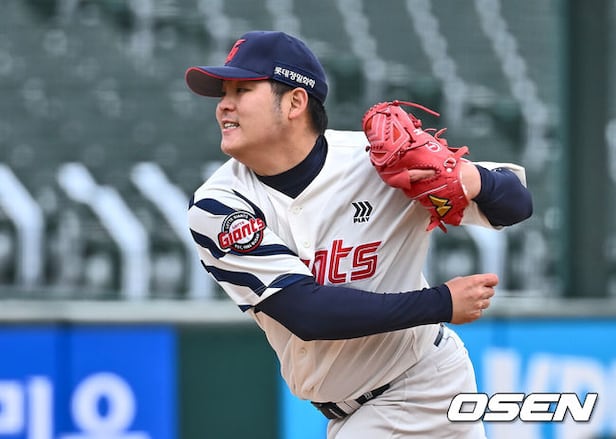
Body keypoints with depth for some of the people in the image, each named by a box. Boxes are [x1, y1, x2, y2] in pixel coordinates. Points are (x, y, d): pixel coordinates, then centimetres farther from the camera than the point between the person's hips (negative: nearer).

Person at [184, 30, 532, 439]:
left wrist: (475, 182, -34)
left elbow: (517, 202, -10)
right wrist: (442, 303, -26)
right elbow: (307, 313, -24)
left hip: (419, 390, -4)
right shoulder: (218, 207, -15)